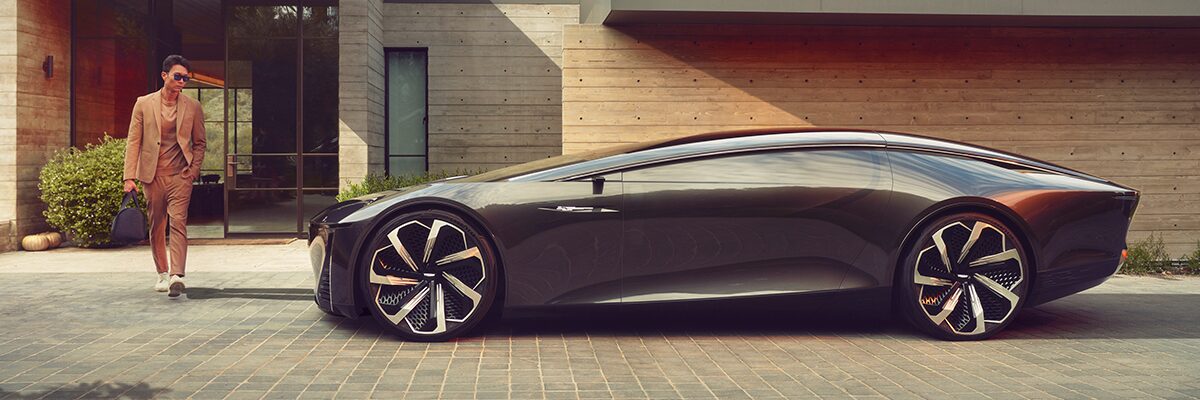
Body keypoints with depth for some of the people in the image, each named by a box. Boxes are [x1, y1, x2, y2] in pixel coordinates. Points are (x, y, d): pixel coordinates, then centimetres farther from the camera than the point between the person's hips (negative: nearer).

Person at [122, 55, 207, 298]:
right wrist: (129, 177, -5)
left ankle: (176, 275, -20)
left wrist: (193, 170, 0)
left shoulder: (193, 107, 5)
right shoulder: (144, 104, 4)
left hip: (180, 175, -1)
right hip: (152, 175, 1)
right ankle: (162, 273, 23)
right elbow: (133, 141, 2)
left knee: (178, 223, -14)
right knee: (156, 226, 9)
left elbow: (199, 143, 13)